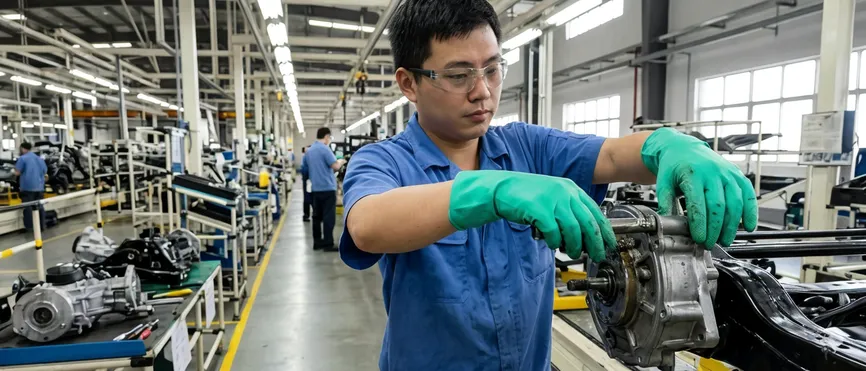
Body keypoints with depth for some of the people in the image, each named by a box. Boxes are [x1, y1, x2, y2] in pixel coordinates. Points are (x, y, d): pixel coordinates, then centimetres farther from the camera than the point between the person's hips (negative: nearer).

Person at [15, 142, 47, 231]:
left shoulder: (22, 158, -6)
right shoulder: (40, 159, 15)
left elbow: (17, 173, -7)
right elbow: (45, 171, 20)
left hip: (27, 187, -6)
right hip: (39, 186, 6)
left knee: (28, 207, -2)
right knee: (39, 206, 11)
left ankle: (29, 226, -2)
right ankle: (42, 225, 13)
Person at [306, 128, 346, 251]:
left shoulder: (309, 151, 14)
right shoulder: (324, 149, -13)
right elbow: (335, 166, -17)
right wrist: (341, 161, 2)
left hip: (315, 188, 8)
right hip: (327, 187, -8)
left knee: (317, 216, 10)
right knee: (328, 217, -5)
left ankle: (317, 242, 15)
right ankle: (328, 244, -4)